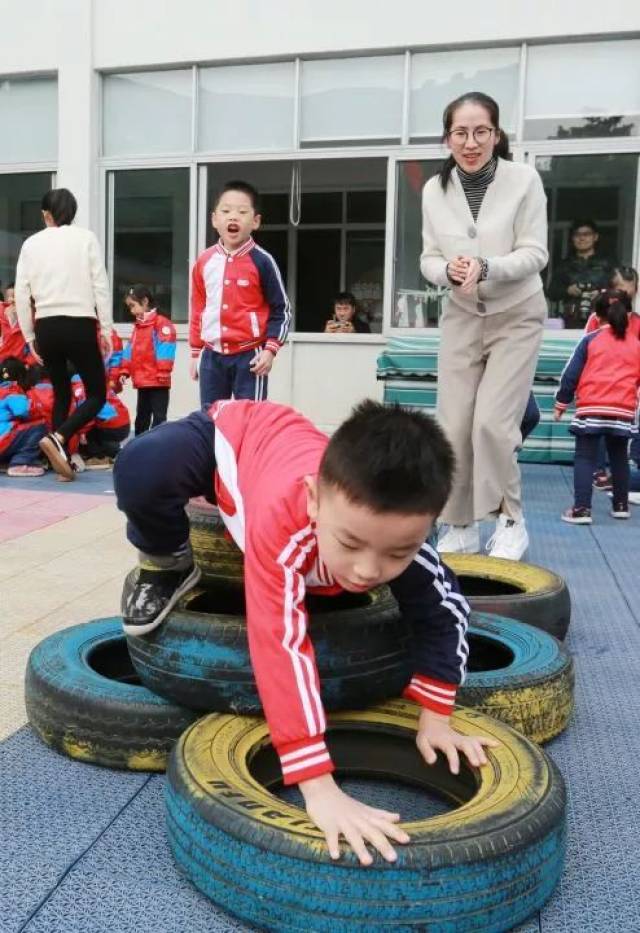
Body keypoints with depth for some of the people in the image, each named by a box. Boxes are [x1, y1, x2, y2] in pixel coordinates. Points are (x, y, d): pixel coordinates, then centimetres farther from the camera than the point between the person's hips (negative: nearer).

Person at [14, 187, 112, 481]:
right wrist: (106, 329, 2)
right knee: (97, 394, 7)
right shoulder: (86, 237, 1)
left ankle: (64, 461, 12)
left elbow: (21, 294, 5)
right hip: (80, 325, -3)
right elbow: (100, 286, -3)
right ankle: (57, 438, -16)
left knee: (61, 393, 17)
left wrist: (29, 336, 13)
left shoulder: (31, 243, 8)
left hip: (46, 327, 4)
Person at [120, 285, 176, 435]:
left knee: (159, 416, -4)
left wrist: (163, 372, -21)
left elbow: (165, 348, -17)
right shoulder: (138, 325, 17)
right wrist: (125, 371, 11)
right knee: (141, 416, 17)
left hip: (157, 381, -9)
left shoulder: (161, 322, -11)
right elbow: (130, 349, 19)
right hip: (141, 381, 9)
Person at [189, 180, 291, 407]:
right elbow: (197, 309, 12)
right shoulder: (204, 261, 4)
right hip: (212, 356, 5)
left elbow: (281, 310, -3)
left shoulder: (262, 261, -8)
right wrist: (195, 353, 14)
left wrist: (270, 349, -12)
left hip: (249, 356, -4)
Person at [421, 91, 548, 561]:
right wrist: (448, 269, -23)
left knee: (493, 423, -13)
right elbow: (429, 259, 0)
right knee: (453, 427, -1)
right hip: (462, 317, 3)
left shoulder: (524, 179, -13)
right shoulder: (434, 190, -5)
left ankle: (511, 521, 9)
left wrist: (486, 268, -31)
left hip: (517, 316, -3)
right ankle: (461, 527, 16)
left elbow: (535, 254, -13)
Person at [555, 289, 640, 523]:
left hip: (591, 410, -3)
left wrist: (561, 402, 10)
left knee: (585, 458, -1)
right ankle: (621, 505, 27)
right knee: (619, 458, 18)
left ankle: (581, 509, -9)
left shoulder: (590, 339, 2)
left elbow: (571, 374, 1)